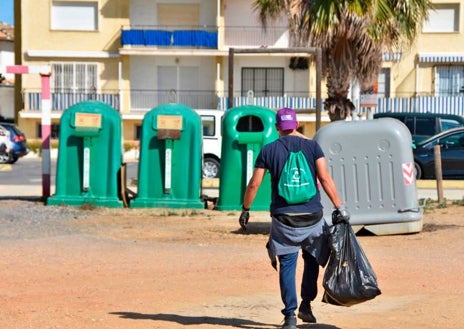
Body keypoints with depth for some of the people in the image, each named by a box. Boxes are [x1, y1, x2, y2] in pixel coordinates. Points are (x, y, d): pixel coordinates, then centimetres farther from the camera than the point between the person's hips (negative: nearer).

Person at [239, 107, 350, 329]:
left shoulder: (268, 150, 3)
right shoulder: (312, 146, 1)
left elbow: (254, 184, 3)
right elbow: (325, 179, -7)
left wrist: (245, 209, 14)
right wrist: (339, 207, -6)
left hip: (283, 217, 0)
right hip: (312, 216, 0)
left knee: (287, 265, 4)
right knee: (312, 259, 19)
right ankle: (306, 305, 12)